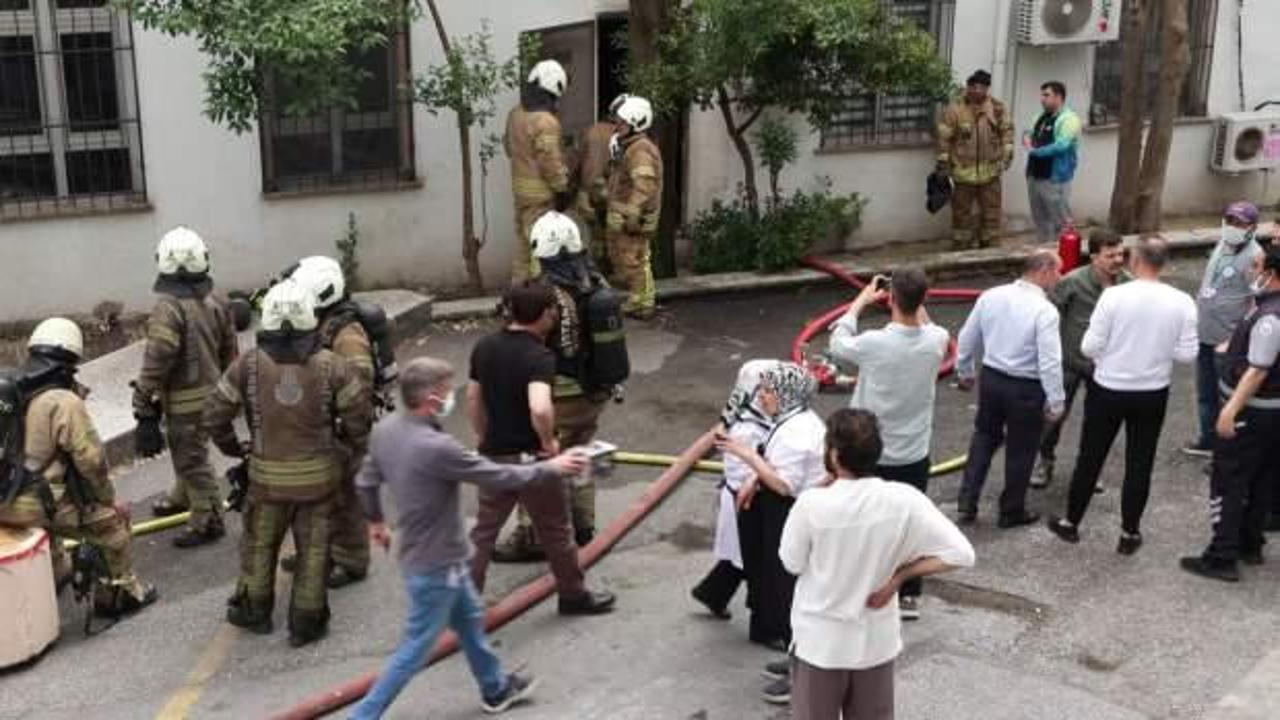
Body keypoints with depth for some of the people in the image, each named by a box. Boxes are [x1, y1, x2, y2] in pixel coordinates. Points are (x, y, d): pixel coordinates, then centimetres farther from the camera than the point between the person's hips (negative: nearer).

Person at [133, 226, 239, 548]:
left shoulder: (168, 308, -23)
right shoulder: (217, 301, 0)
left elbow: (156, 361, -22)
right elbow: (229, 350, 10)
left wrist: (143, 401, -13)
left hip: (184, 398, -8)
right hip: (211, 390, 8)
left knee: (191, 460, 3)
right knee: (189, 451, 26)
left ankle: (208, 520, 12)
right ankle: (181, 498, 45)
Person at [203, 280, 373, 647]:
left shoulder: (248, 364, -10)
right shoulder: (331, 365, -13)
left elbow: (215, 413, -5)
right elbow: (358, 412, -9)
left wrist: (231, 446, 13)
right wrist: (355, 446, 12)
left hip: (267, 475, 1)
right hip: (318, 475, -1)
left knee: (260, 542, 21)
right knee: (313, 547, 12)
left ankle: (254, 610, 37)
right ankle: (306, 622, 21)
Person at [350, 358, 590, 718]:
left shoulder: (385, 430, -7)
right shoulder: (437, 448, -32)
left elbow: (367, 481, 7)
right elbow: (498, 476, -22)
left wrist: (376, 520, 27)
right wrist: (551, 468, -8)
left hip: (420, 554, 9)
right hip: (436, 565, -9)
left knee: (469, 620, 26)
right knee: (416, 649, 6)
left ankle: (496, 688, 45)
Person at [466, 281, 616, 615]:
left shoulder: (484, 348, 1)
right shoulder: (539, 356, -21)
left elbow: (473, 399, 11)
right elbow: (540, 408, -37)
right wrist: (549, 442, -19)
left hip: (493, 456, 6)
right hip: (531, 458, -6)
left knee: (483, 531, 16)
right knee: (556, 530, 13)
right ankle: (574, 596, 29)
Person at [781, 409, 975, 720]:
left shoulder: (812, 503, -25)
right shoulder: (904, 500, -17)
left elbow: (792, 562, -8)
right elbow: (961, 554, -15)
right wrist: (900, 575, -8)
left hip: (820, 641, -2)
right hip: (876, 640, 2)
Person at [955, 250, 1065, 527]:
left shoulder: (990, 296, -3)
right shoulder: (1044, 310, -21)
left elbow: (967, 339, 6)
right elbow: (1050, 362, -23)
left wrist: (964, 372, 22)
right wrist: (1056, 401, -12)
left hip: (990, 379, 5)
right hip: (1026, 388, -5)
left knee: (984, 437, 24)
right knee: (1020, 450, 14)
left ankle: (967, 503, 21)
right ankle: (1012, 512, 30)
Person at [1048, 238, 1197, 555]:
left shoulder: (1114, 295, -17)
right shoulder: (1181, 302, -9)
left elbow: (1090, 347, -14)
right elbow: (1186, 353, -6)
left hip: (1108, 391, -2)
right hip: (1153, 394, 2)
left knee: (1090, 459, 12)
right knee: (1139, 464, 13)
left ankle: (1071, 523, 26)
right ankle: (1130, 533, 21)